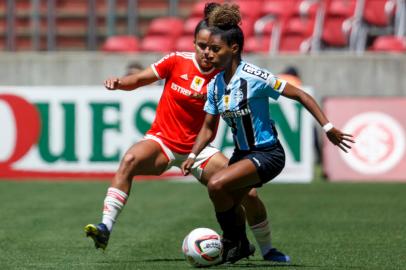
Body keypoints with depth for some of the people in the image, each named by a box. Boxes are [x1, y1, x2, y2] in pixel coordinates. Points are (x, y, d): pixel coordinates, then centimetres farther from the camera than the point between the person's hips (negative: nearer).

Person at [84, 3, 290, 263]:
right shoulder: (178, 61, -7)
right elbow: (140, 79, -1)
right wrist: (119, 82, -20)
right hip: (162, 141, -1)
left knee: (248, 193, -9)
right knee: (130, 160, -35)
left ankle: (267, 249, 17)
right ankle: (105, 227, -38)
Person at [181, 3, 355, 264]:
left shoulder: (254, 76, -20)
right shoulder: (215, 85, 1)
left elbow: (300, 95, -18)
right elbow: (209, 128, 10)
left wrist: (328, 127, -23)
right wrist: (193, 156, -7)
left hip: (267, 154, -8)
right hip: (242, 153, 8)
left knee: (217, 184, -25)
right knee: (227, 207, 10)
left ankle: (235, 243, -6)